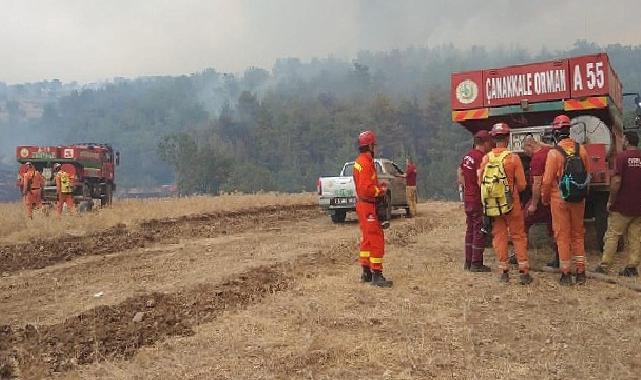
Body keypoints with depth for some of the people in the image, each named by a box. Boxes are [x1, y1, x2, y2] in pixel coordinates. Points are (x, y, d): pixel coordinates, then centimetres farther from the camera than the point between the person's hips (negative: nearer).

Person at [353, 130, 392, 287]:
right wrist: (381, 191, -12)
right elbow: (366, 189, -26)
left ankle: (366, 273, 23)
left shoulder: (359, 161, 14)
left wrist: (378, 186, 8)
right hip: (368, 206, -11)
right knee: (377, 240, -7)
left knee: (367, 239, 16)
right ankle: (377, 275, -5)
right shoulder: (366, 163, -19)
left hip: (362, 204, 11)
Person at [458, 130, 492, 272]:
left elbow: (460, 174, 17)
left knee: (470, 229, 15)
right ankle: (476, 264, 4)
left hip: (467, 198, 9)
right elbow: (480, 179, -24)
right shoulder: (481, 157, -18)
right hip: (478, 199, -9)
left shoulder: (468, 155, 9)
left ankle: (468, 262, 21)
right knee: (479, 231, -1)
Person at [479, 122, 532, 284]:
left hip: (492, 204, 2)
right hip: (511, 204, -2)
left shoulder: (486, 159, -4)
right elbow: (521, 185, -7)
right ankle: (524, 271, 8)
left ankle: (504, 271, 14)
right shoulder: (513, 158, -11)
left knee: (499, 236, 11)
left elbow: (481, 183, 4)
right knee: (518, 236, 8)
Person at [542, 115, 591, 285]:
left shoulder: (554, 152, -14)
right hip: (579, 200, 4)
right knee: (578, 234, 15)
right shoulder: (581, 149, -2)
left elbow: (547, 180, -12)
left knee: (562, 236, 5)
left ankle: (565, 273, 9)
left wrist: (545, 198, 3)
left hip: (560, 200, -4)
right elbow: (588, 173, 6)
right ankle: (581, 272, 19)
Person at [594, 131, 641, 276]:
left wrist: (611, 200, -8)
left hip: (622, 206, -5)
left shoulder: (622, 156, -11)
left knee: (612, 235, 3)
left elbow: (617, 180, -17)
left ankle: (604, 266, 6)